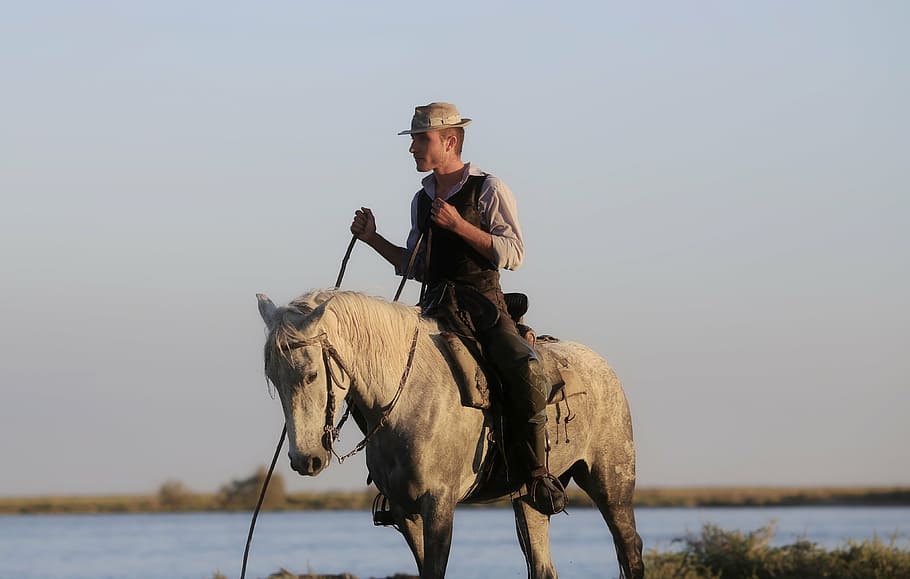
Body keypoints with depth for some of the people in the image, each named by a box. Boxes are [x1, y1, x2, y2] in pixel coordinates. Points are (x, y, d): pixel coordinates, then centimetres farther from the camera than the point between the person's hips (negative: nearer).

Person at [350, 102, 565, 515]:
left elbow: (513, 254, -10)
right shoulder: (422, 200, 17)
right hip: (434, 308, 6)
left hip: (483, 303, -6)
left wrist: (458, 225, -17)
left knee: (525, 371, -30)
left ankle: (538, 473, -20)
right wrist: (372, 239, 10)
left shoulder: (489, 190, -1)